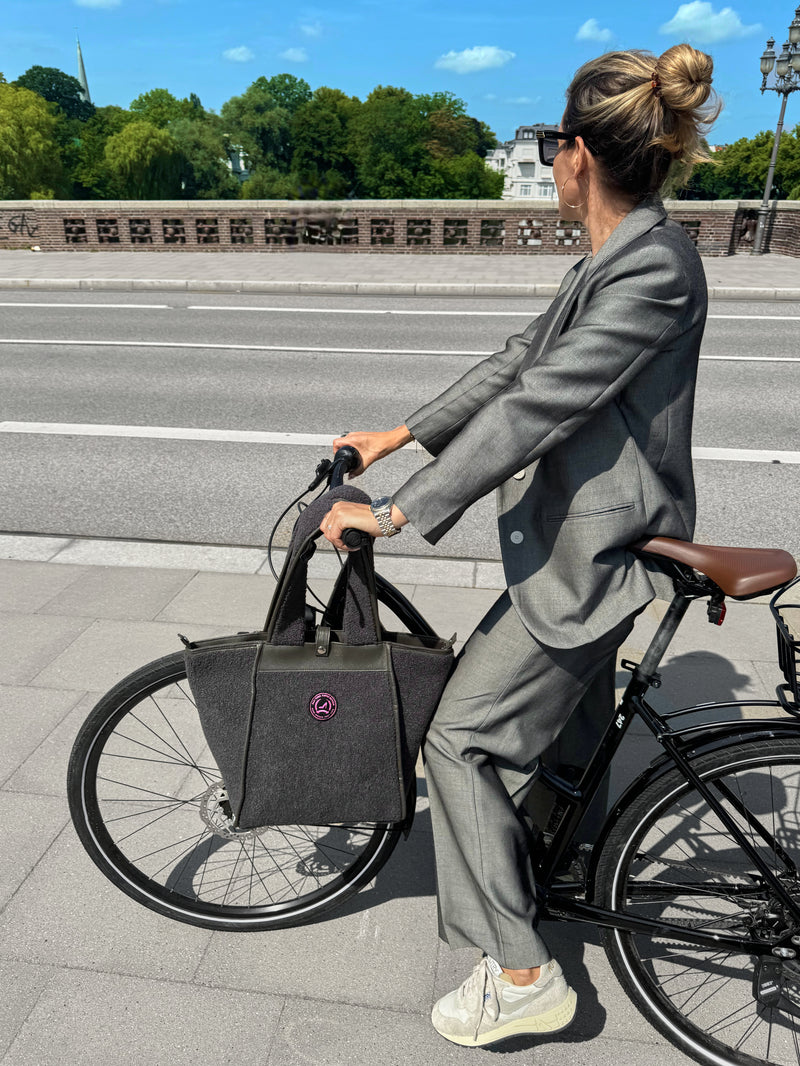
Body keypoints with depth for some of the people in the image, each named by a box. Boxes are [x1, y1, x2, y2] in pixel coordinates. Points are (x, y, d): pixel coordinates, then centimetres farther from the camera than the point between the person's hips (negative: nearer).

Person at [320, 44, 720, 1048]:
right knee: (565, 706, 25)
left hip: (593, 556, -10)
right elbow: (518, 361, 11)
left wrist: (395, 512, -27)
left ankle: (522, 975, 13)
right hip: (583, 533, 10)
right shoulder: (618, 257, 11)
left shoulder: (655, 267, -21)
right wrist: (400, 433, 9)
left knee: (458, 734, -3)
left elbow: (534, 404, -29)